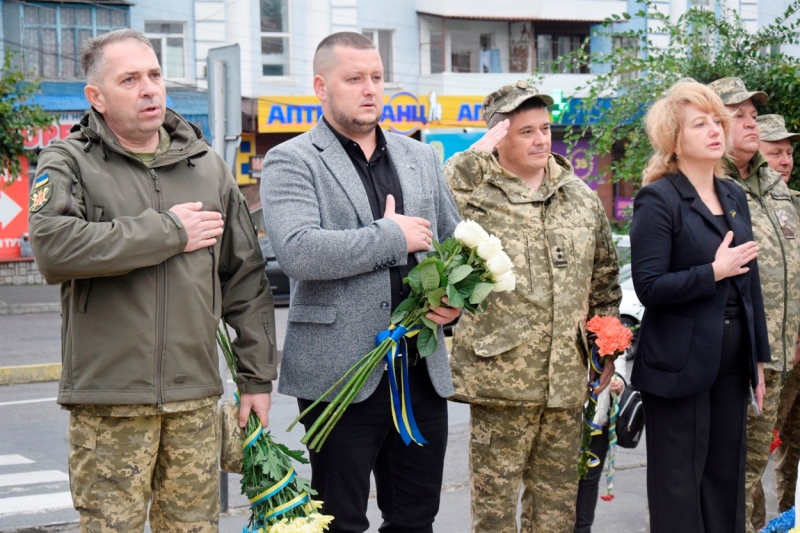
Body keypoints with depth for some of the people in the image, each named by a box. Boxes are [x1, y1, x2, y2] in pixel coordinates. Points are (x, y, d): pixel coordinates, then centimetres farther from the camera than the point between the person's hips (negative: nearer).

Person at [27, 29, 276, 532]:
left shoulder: (208, 166, 13)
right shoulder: (69, 163, 1)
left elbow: (247, 279, 16)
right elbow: (53, 247, -20)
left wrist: (257, 377, 12)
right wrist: (169, 231, -13)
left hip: (195, 395, 3)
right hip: (108, 398, -3)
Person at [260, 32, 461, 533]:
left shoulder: (421, 158, 14)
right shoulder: (292, 162, -4)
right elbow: (298, 252, -21)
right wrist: (394, 236, -15)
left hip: (422, 372, 5)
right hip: (341, 374, -5)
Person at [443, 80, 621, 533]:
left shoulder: (581, 197, 11)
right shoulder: (475, 193, -5)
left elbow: (605, 278, 18)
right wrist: (475, 156, -22)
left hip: (568, 378, 5)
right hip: (501, 374, -5)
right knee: (495, 496, 3)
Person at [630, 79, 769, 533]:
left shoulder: (735, 196, 11)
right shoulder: (658, 199, -11)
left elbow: (750, 282, 15)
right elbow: (649, 287, -18)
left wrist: (759, 357, 13)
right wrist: (713, 271, -20)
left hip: (731, 361, 7)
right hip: (681, 364, -7)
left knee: (726, 477, 13)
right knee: (680, 485, 2)